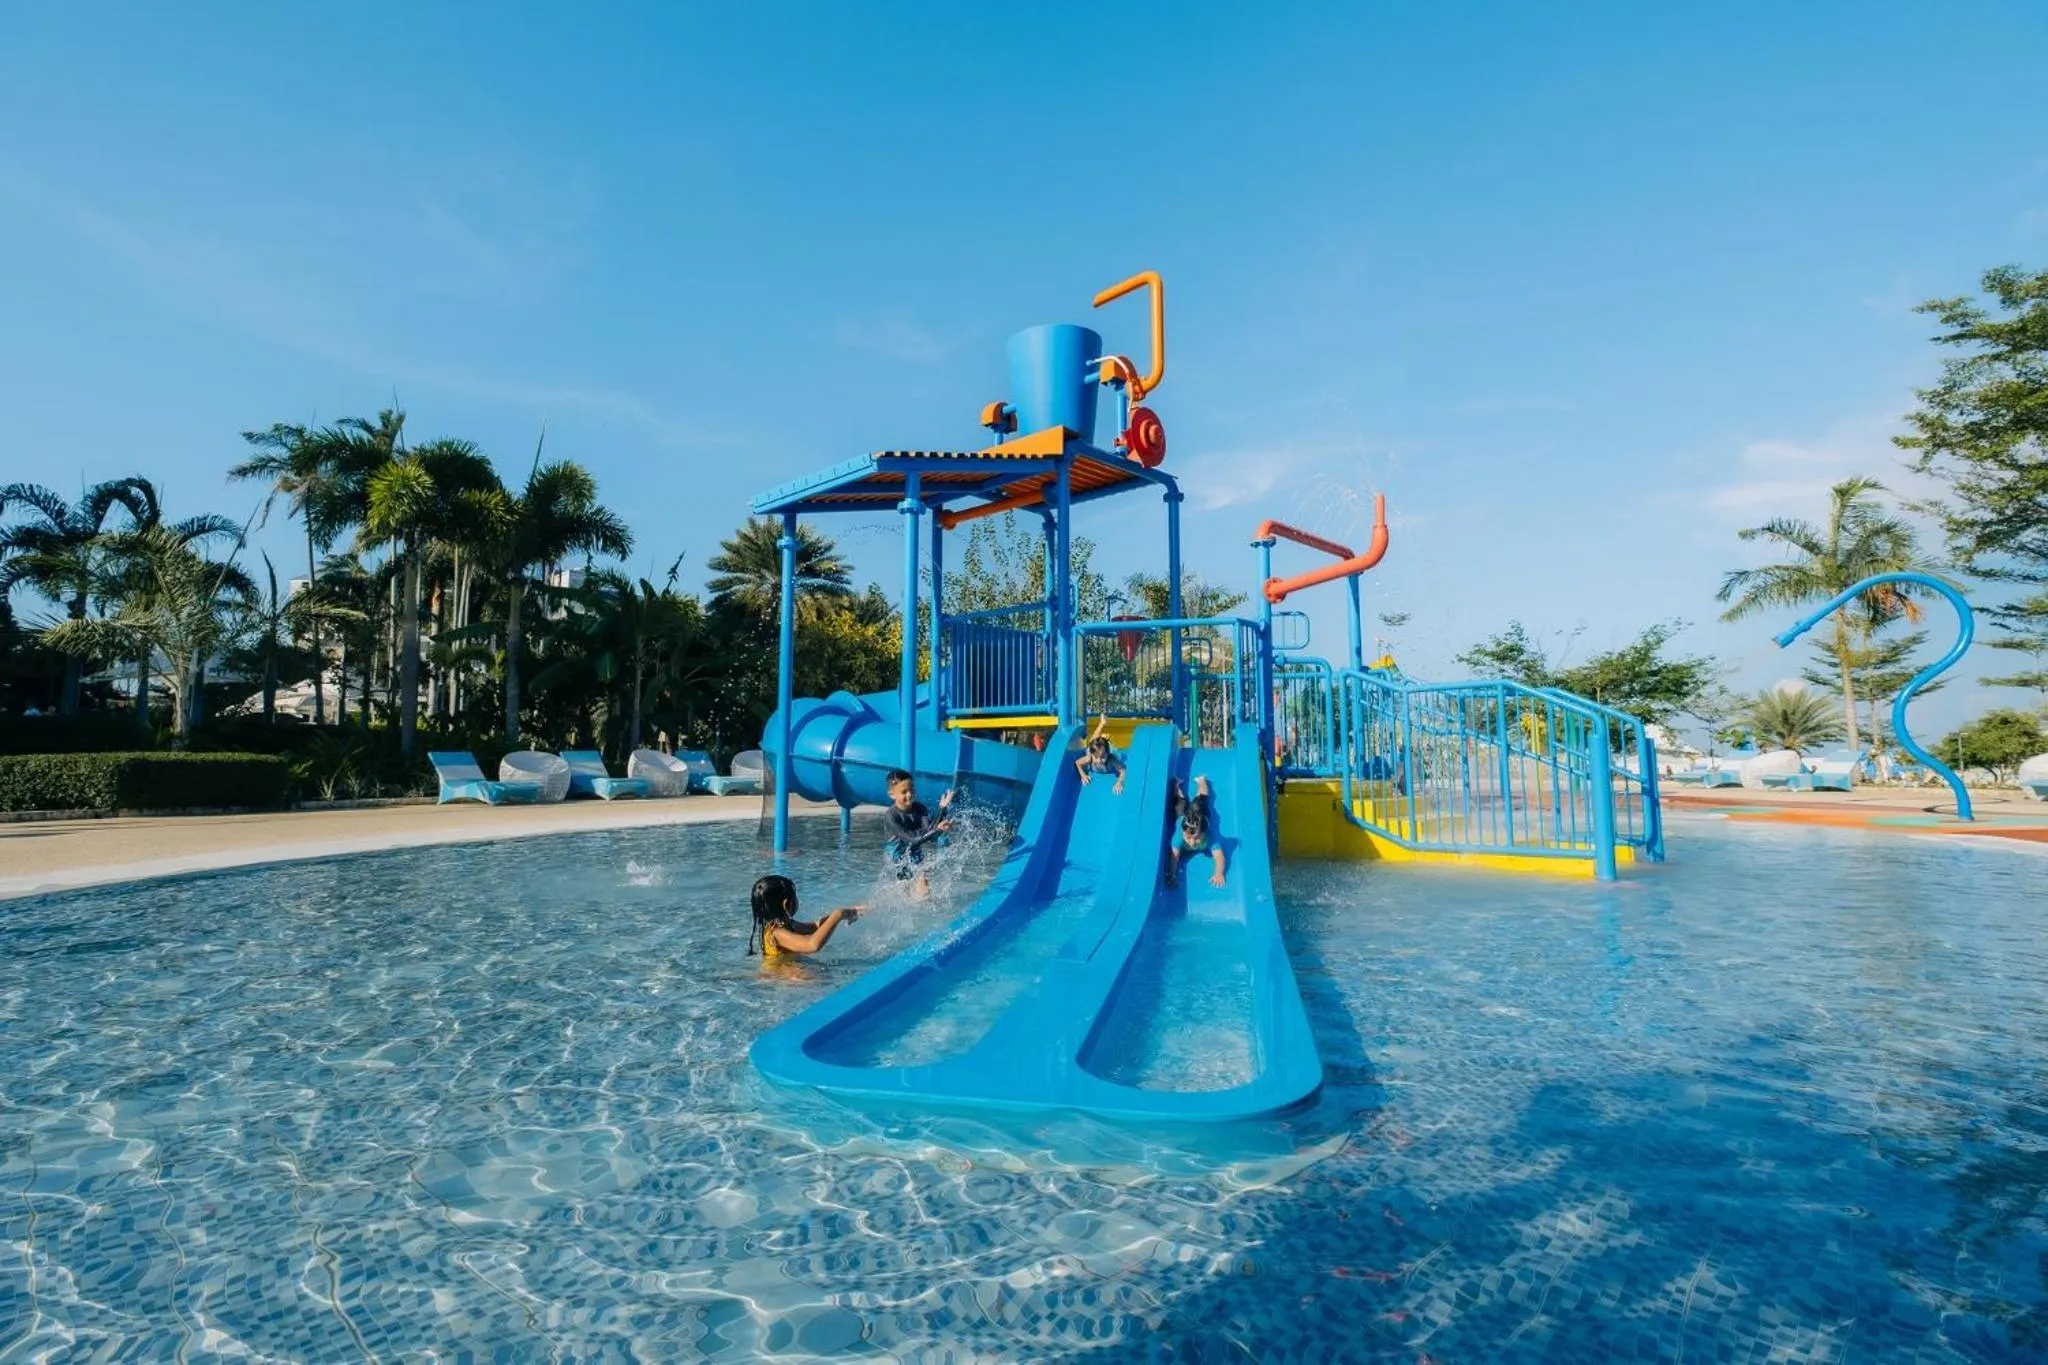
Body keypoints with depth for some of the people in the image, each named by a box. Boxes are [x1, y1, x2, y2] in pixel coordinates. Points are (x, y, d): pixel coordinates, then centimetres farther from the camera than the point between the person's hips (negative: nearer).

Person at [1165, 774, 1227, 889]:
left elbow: (1219, 856, -51)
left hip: (1199, 811, 1)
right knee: (1180, 801, 34)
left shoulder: (1209, 836, -47)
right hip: (1182, 815, -1)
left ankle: (1201, 782, 61)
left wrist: (1219, 874, -67)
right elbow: (1173, 857, -52)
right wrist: (1171, 877, -65)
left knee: (1201, 799, 35)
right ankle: (1176, 784, 60)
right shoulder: (1179, 835, -49)